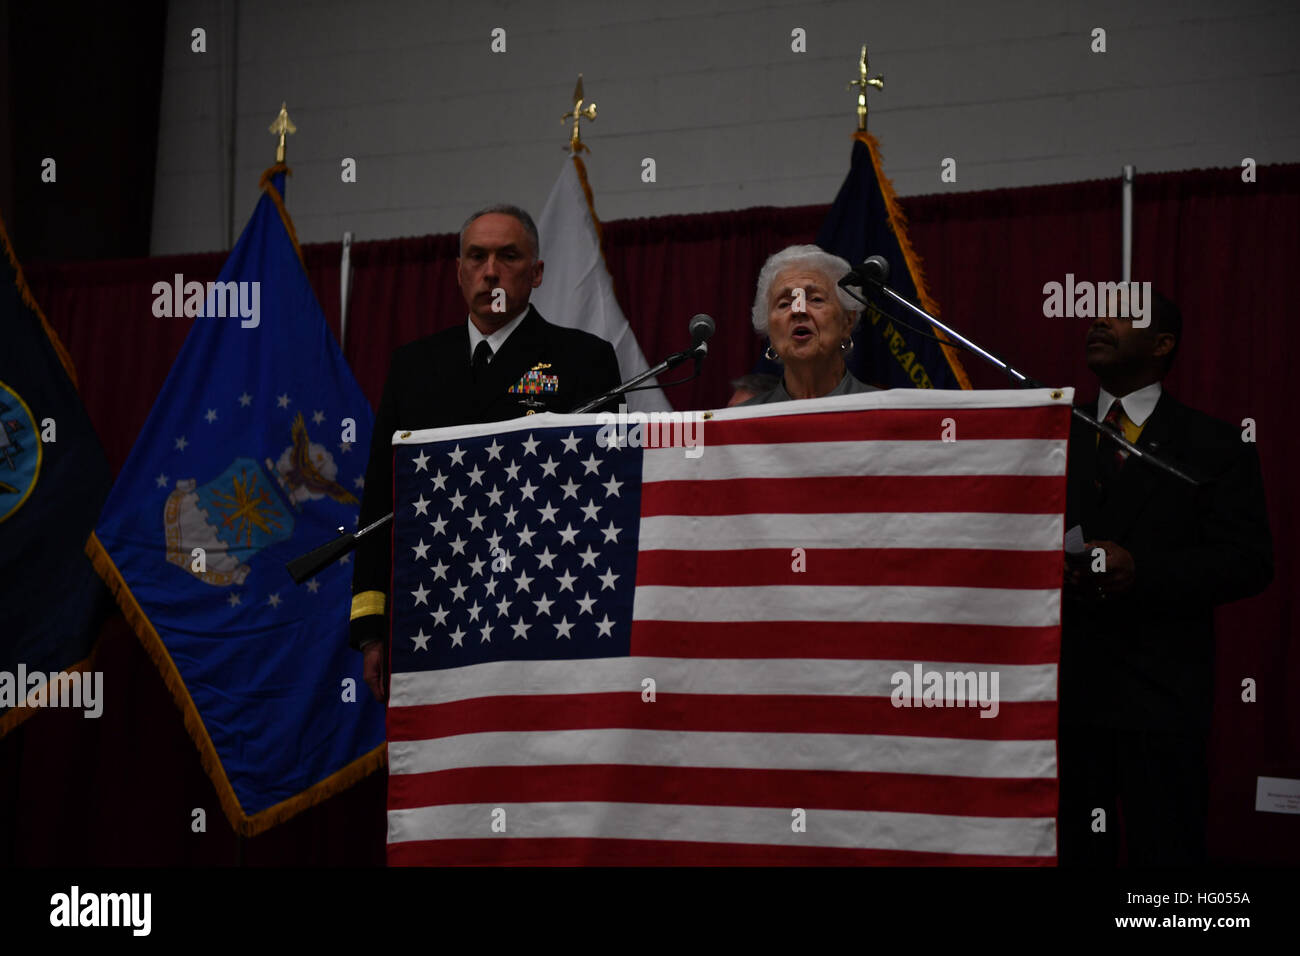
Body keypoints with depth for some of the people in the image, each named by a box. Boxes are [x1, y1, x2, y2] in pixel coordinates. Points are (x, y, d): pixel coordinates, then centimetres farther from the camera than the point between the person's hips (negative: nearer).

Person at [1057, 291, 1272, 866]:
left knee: (1167, 851, 1)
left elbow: (1249, 562, -5)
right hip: (1062, 687, 3)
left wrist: (1144, 571, -18)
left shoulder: (1213, 446, 2)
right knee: (1075, 849, 7)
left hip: (1161, 692, -3)